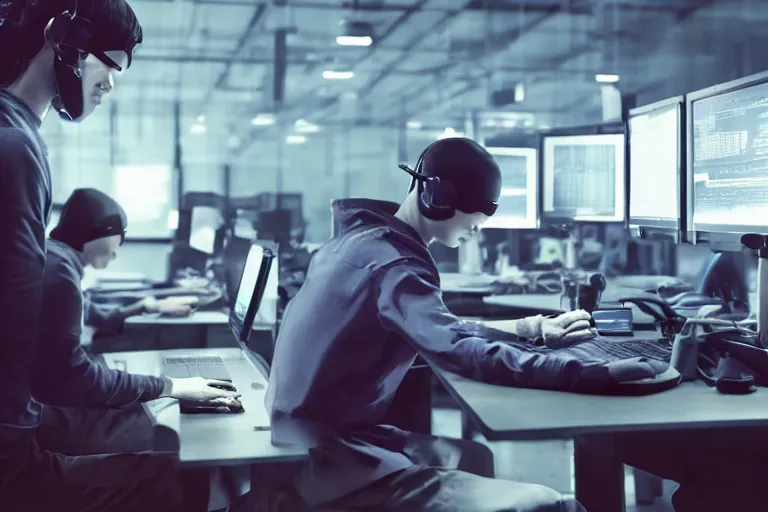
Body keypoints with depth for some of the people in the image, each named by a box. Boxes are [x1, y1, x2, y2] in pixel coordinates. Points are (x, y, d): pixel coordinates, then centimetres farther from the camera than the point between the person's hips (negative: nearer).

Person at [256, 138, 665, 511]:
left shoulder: (365, 237, 11)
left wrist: (534, 330, 16)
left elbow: (444, 332, 22)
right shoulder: (392, 263, -19)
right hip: (331, 463, -11)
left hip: (307, 442, 11)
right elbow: (469, 354, -30)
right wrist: (592, 374, -29)